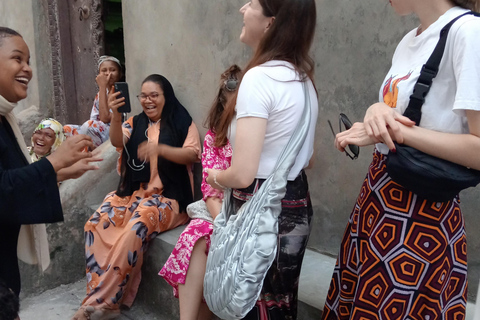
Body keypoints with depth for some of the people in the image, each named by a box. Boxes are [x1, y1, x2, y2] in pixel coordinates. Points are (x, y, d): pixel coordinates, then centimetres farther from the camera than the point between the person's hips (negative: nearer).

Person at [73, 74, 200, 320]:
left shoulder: (182, 122, 5)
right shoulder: (135, 123, 16)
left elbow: (192, 155, -8)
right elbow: (117, 141, -3)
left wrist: (159, 148, -24)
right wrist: (116, 116, -23)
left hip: (167, 195, -5)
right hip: (132, 191, 5)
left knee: (135, 229, -32)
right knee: (96, 225, -20)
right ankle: (104, 298, -16)